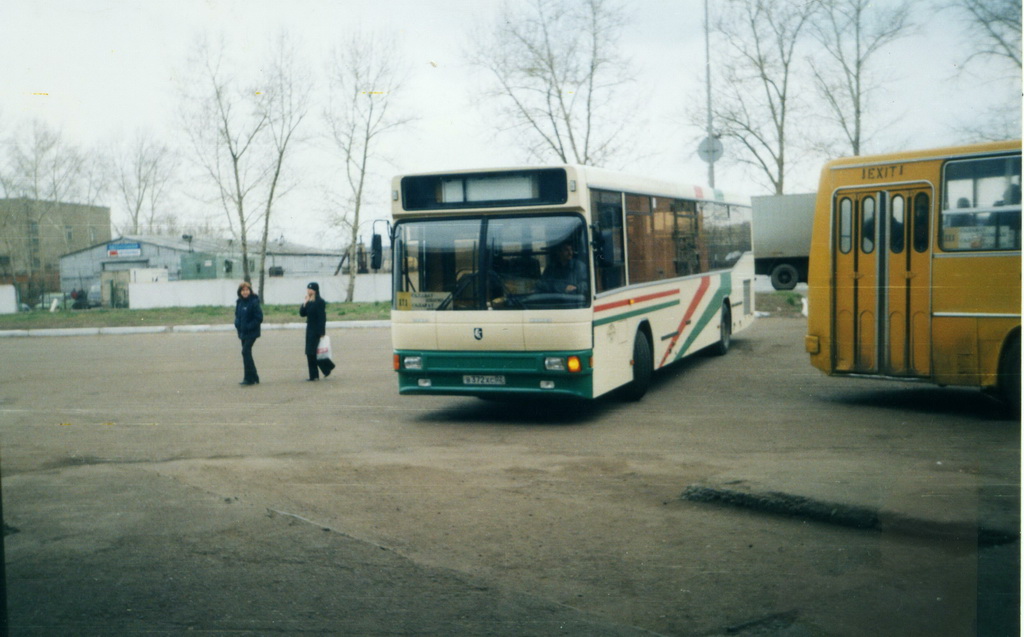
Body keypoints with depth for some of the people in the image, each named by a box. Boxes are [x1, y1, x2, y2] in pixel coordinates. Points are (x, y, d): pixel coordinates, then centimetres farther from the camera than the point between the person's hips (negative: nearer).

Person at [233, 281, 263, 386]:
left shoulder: (254, 302, -14)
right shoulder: (239, 302, 8)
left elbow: (259, 318, -16)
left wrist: (248, 327, -19)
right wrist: (237, 324, 0)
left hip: (251, 333, -8)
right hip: (243, 333, 8)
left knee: (245, 352, -14)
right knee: (246, 353, 11)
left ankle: (249, 378, -8)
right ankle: (254, 377, 20)